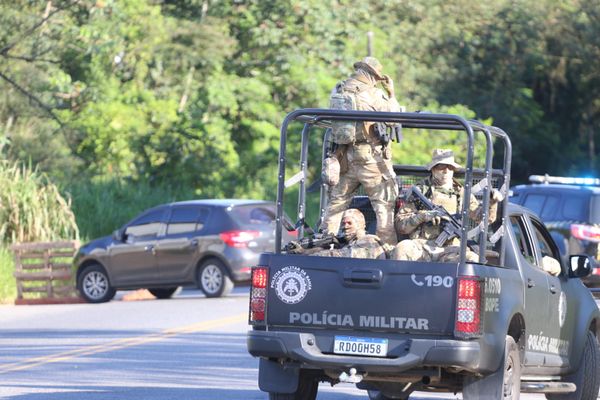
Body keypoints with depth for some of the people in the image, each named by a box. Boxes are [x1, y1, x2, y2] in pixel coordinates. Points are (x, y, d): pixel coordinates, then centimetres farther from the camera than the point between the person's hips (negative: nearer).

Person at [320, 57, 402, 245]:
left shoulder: (339, 90, 4)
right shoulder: (374, 95, -13)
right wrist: (391, 94, 7)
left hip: (344, 156, 5)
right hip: (371, 157, -5)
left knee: (336, 203, 16)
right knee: (384, 205, 1)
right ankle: (388, 247, -2)